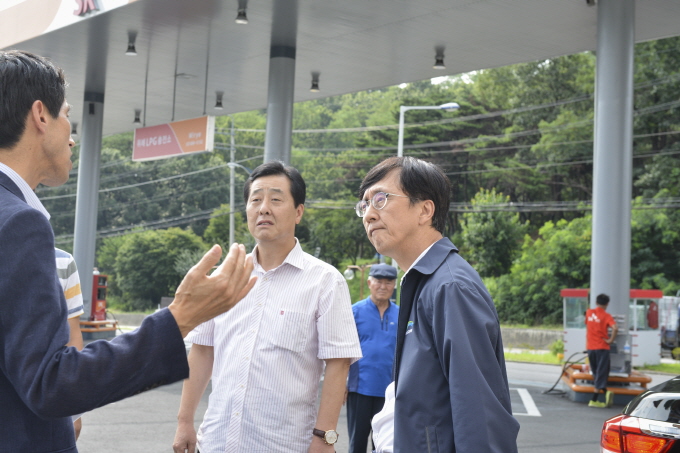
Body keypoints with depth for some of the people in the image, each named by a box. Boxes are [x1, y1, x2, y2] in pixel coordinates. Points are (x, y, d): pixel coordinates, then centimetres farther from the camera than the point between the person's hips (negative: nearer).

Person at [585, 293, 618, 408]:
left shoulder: (589, 312, 5)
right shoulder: (606, 316, -7)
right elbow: (615, 328, -23)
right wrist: (610, 340, -13)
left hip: (590, 347, 4)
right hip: (602, 347, -4)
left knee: (596, 373, 14)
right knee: (601, 373, -1)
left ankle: (605, 392, 0)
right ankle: (594, 400, -12)